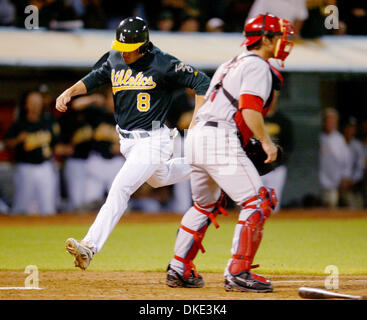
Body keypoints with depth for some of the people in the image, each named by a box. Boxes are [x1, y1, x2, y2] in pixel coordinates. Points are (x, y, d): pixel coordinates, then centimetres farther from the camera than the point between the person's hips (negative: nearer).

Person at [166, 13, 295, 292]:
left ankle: (179, 269, 23)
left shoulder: (230, 65, 26)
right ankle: (238, 273, -15)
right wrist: (266, 142, -13)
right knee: (258, 202, -9)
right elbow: (250, 108, -16)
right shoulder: (258, 66, -3)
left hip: (196, 137, 10)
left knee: (205, 204, 25)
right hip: (221, 140, -10)